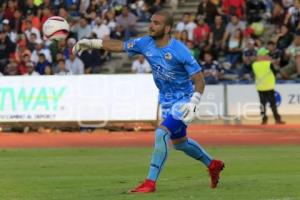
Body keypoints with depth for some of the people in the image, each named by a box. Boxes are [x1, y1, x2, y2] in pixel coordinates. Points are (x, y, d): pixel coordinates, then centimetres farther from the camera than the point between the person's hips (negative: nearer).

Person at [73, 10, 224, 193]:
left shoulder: (180, 51, -24)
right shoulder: (146, 44, -6)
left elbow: (199, 80, -20)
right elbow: (119, 46, 5)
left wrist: (193, 104, -30)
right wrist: (91, 43, 0)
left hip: (183, 100, -8)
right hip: (166, 101, 8)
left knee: (161, 133, -23)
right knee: (179, 142, 20)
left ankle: (150, 183, -18)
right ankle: (213, 165, 43)